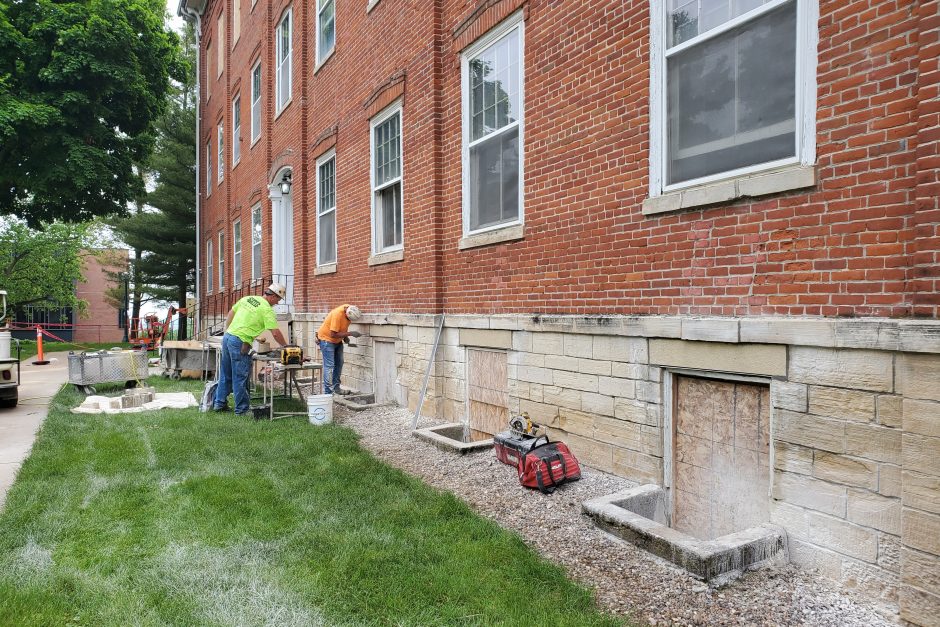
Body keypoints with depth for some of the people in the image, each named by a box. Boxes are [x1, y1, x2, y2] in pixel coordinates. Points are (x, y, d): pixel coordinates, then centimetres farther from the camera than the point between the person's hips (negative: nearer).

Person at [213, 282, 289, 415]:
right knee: (240, 378, 1)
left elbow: (230, 314, 18)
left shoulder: (247, 298, 12)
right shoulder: (267, 309, -10)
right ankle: (242, 409, 9)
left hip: (227, 336, 8)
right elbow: (275, 333, -13)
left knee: (226, 374, 19)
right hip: (240, 343, -8)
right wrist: (286, 347, -1)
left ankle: (219, 403, 29)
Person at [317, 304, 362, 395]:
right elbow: (333, 334, -32)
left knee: (339, 363, 11)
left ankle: (336, 387, 20)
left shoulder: (349, 309, -11)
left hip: (337, 340, 8)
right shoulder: (337, 314, -34)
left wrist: (345, 336, -1)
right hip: (327, 339, -8)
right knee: (329, 366, -11)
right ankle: (328, 392, -10)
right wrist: (350, 333, -29)